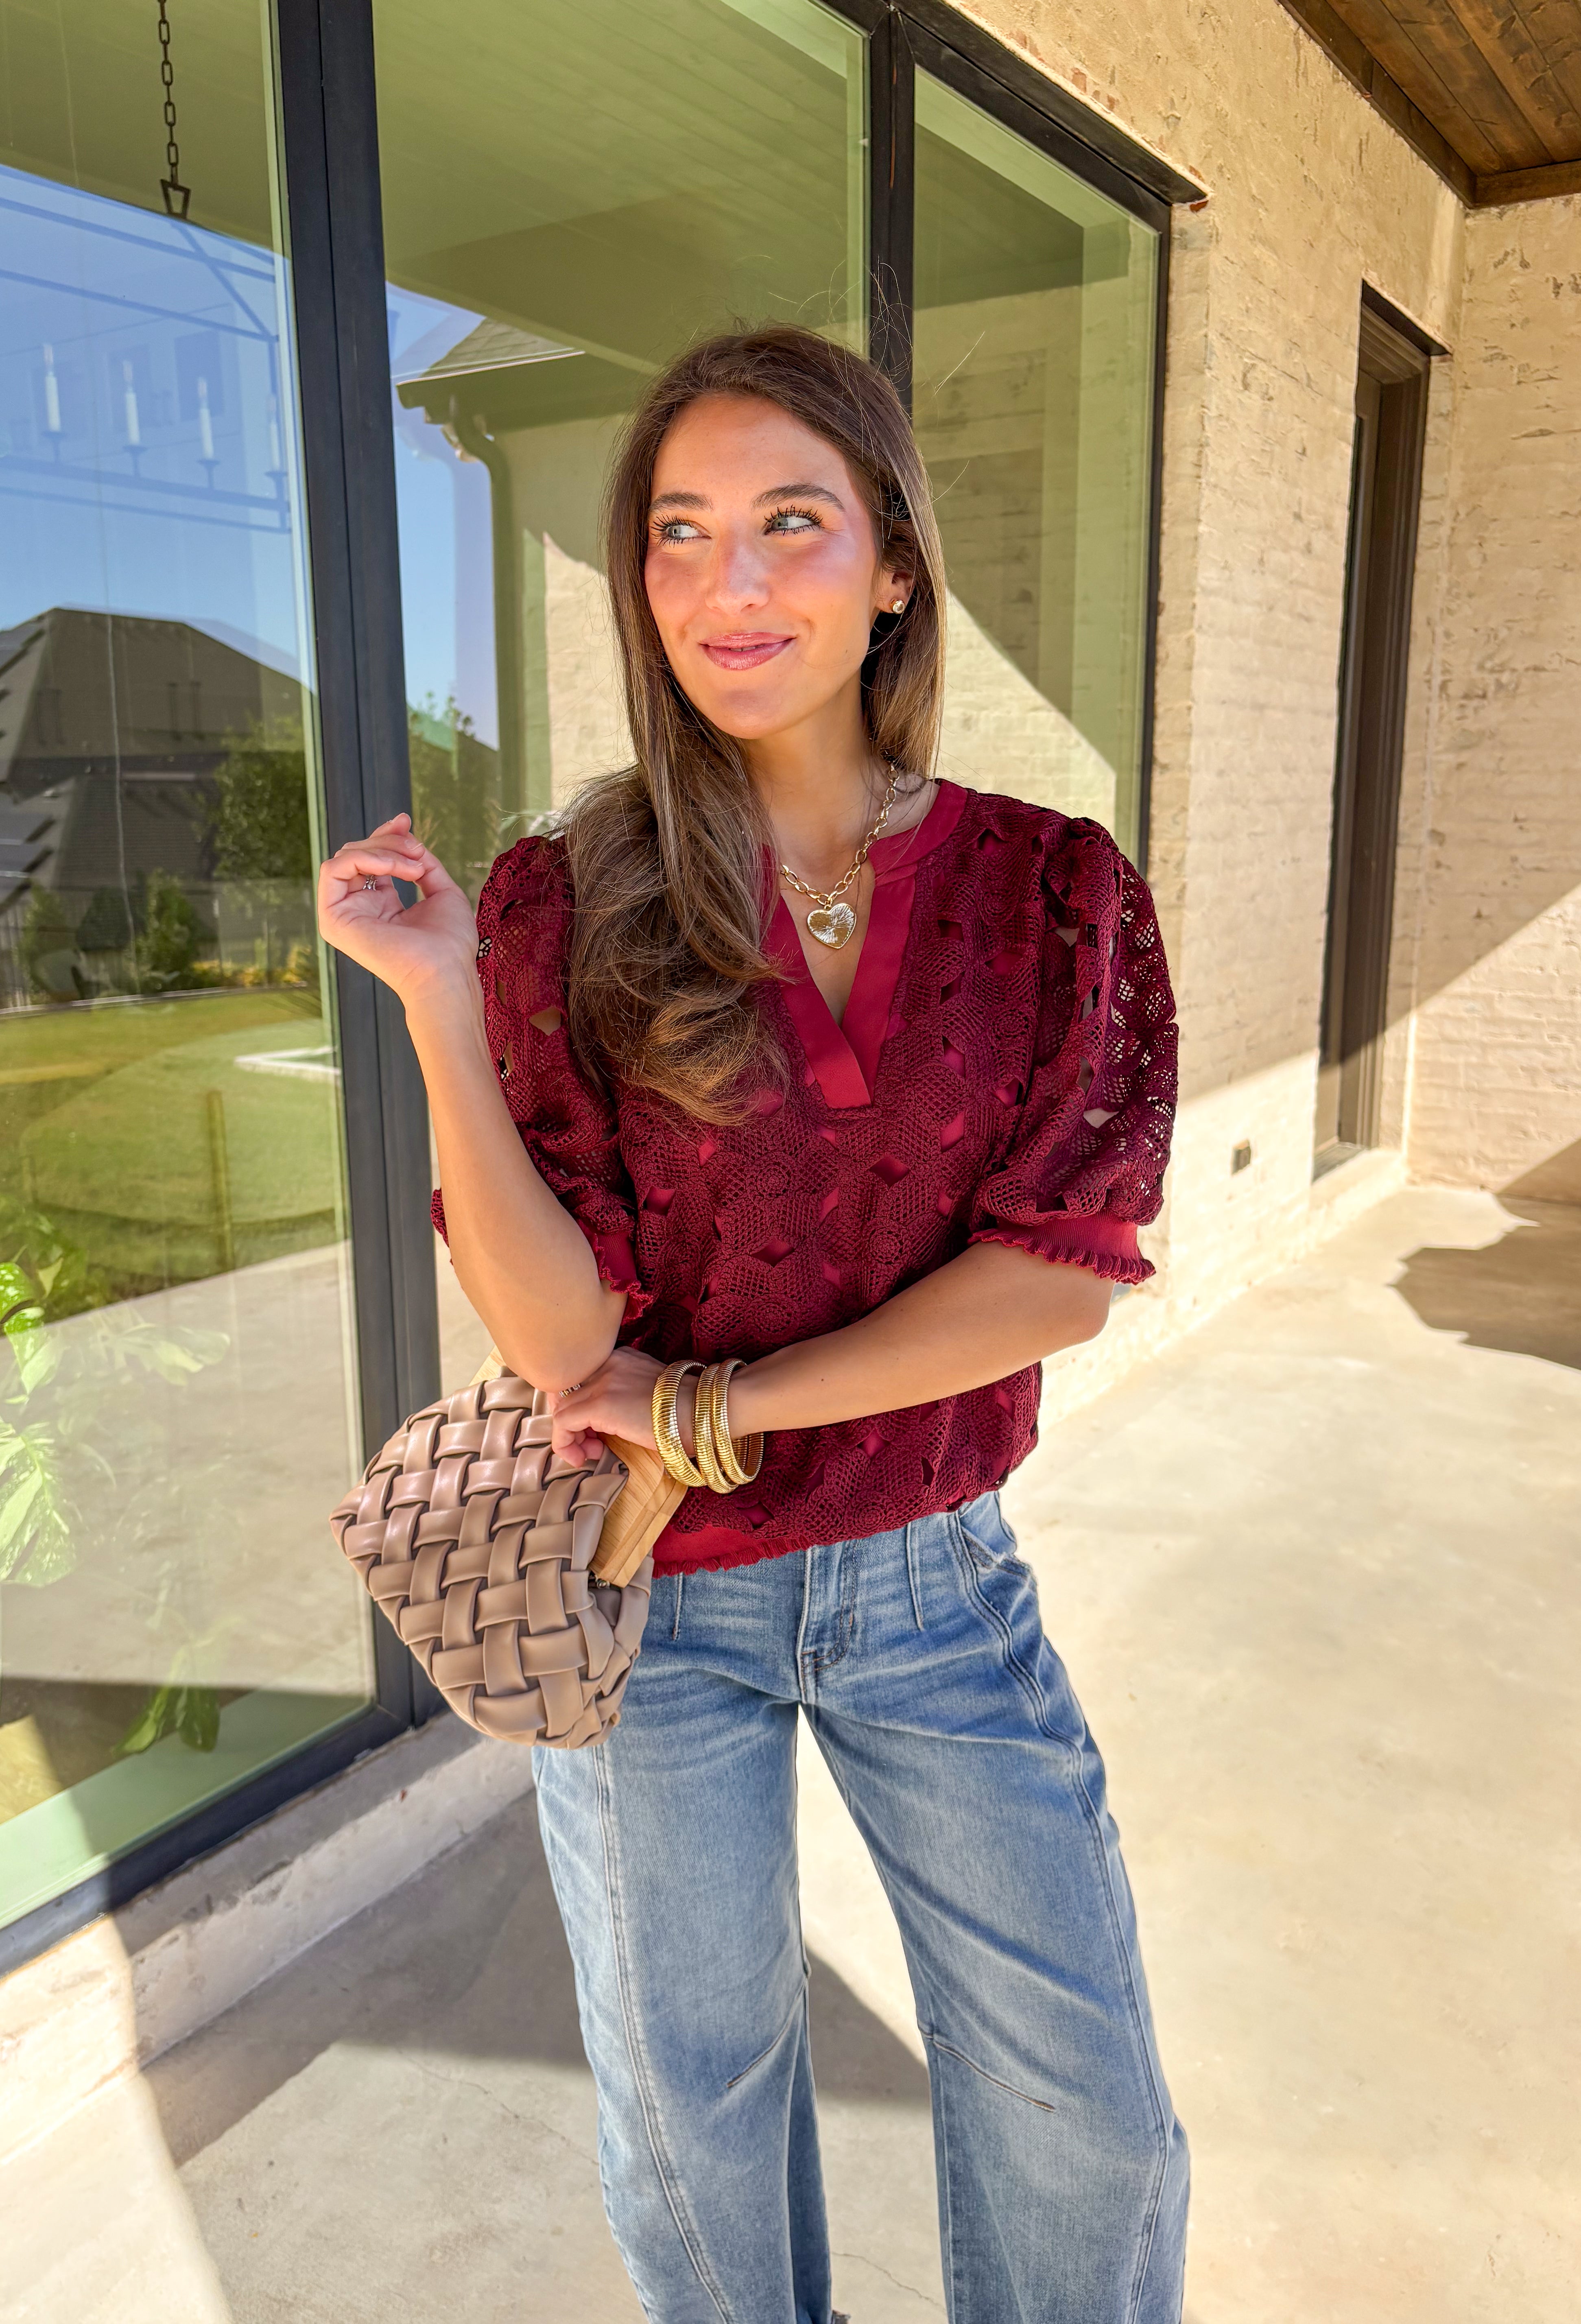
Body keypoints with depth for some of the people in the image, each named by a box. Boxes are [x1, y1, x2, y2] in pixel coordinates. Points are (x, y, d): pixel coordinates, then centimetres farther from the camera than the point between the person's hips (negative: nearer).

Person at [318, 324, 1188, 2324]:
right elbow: (558, 1336, -17)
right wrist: (439, 1009, -27)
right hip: (652, 1589, 0)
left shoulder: (1050, 887, -7)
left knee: (1088, 2117, 15)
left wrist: (714, 1407, -16)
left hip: (935, 1573, 1)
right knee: (695, 2114, 21)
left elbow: (1062, 1272, -14)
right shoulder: (564, 904, -11)